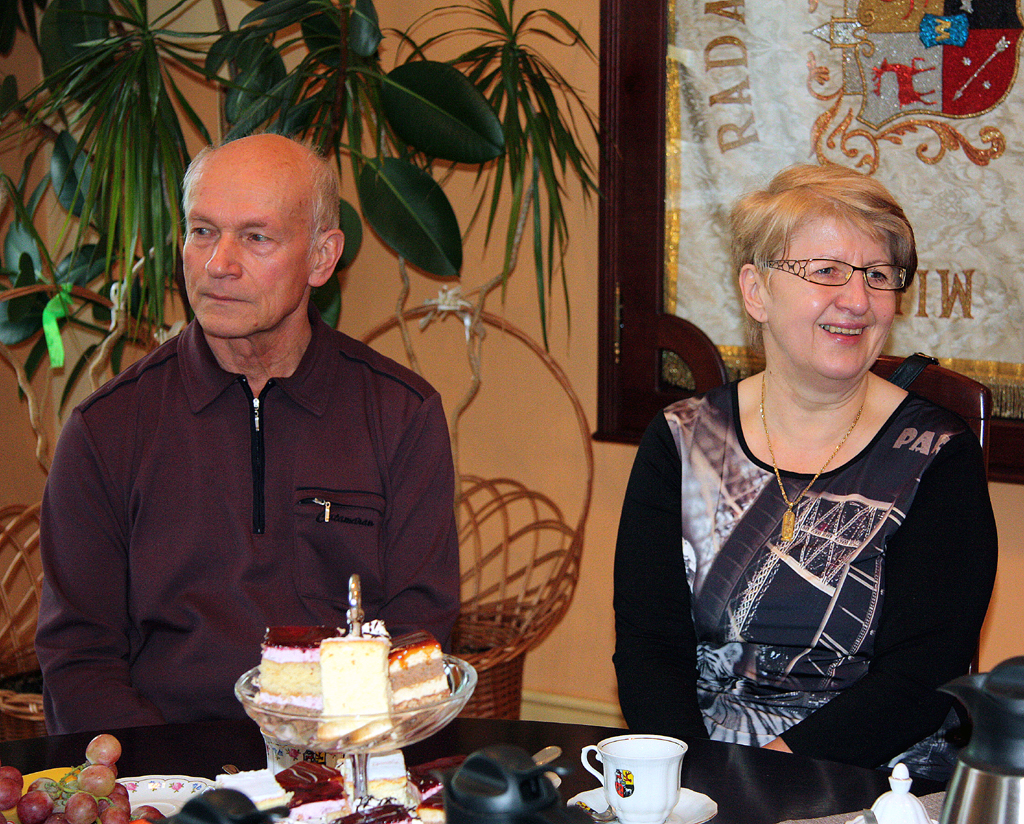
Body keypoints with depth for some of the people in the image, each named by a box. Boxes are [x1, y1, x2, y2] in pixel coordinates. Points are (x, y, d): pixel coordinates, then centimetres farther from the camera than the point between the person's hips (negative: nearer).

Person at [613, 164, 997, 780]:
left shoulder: (939, 458, -1)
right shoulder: (680, 443, 6)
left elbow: (926, 672, -8)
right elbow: (646, 643, 1)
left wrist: (777, 764, -20)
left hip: (877, 778, 0)